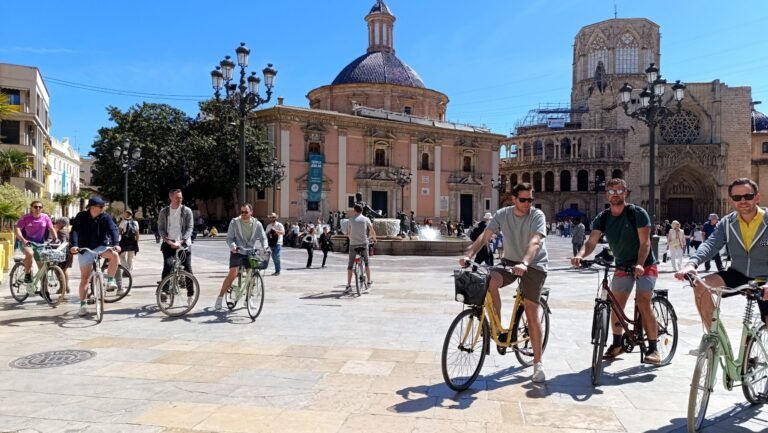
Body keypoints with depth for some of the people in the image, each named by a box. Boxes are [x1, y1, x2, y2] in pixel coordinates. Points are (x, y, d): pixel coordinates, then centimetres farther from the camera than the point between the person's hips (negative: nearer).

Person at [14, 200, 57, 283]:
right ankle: (27, 274, -17)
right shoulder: (26, 218, -8)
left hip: (40, 243, 3)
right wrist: (23, 240, -31)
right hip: (27, 242, -3)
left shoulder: (45, 217, -1)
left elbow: (52, 229, 1)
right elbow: (18, 229, -14)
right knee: (30, 253, -36)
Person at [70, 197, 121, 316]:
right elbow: (74, 231, -17)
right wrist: (74, 245, -35)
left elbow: (113, 229, -16)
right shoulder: (81, 217, -8)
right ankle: (82, 305, 12)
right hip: (85, 250, -1)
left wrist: (116, 243, -34)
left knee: (114, 255, -32)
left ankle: (110, 281, -17)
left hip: (101, 247, 1)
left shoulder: (106, 217, -5)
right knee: (84, 278, 0)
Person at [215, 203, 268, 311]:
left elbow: (263, 238, 0)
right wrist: (233, 246, -27)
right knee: (233, 274, -18)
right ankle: (220, 298, -8)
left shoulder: (257, 224, 0)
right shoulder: (234, 222, -5)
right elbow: (229, 238, -6)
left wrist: (265, 246, -21)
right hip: (237, 252, -3)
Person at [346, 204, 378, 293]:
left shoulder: (351, 220, 1)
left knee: (350, 265, 3)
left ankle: (349, 285, -3)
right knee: (366, 262, 21)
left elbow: (348, 234, 4)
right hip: (364, 243, 1)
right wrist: (374, 238, 23)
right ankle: (369, 281, 25)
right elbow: (372, 231, 3)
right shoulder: (366, 219, 2)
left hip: (353, 244, -1)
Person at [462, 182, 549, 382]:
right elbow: (484, 236, -13)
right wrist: (468, 255, -31)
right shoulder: (502, 214, -5)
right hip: (510, 261, 3)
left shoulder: (537, 215, -14)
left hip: (533, 265, -3)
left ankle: (538, 363, 4)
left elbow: (535, 242, -30)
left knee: (531, 312, -8)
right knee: (490, 280, -29)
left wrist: (524, 263, -48)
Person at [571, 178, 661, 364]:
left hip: (644, 266, -4)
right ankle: (617, 344, 22)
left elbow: (645, 242, -21)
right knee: (616, 306, 3)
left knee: (643, 304, -17)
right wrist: (580, 255, -37)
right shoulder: (603, 217, -4)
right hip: (622, 267, 5)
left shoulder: (637, 213, -15)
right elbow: (592, 241, -16)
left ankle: (653, 348, -7)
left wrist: (639, 265, -37)